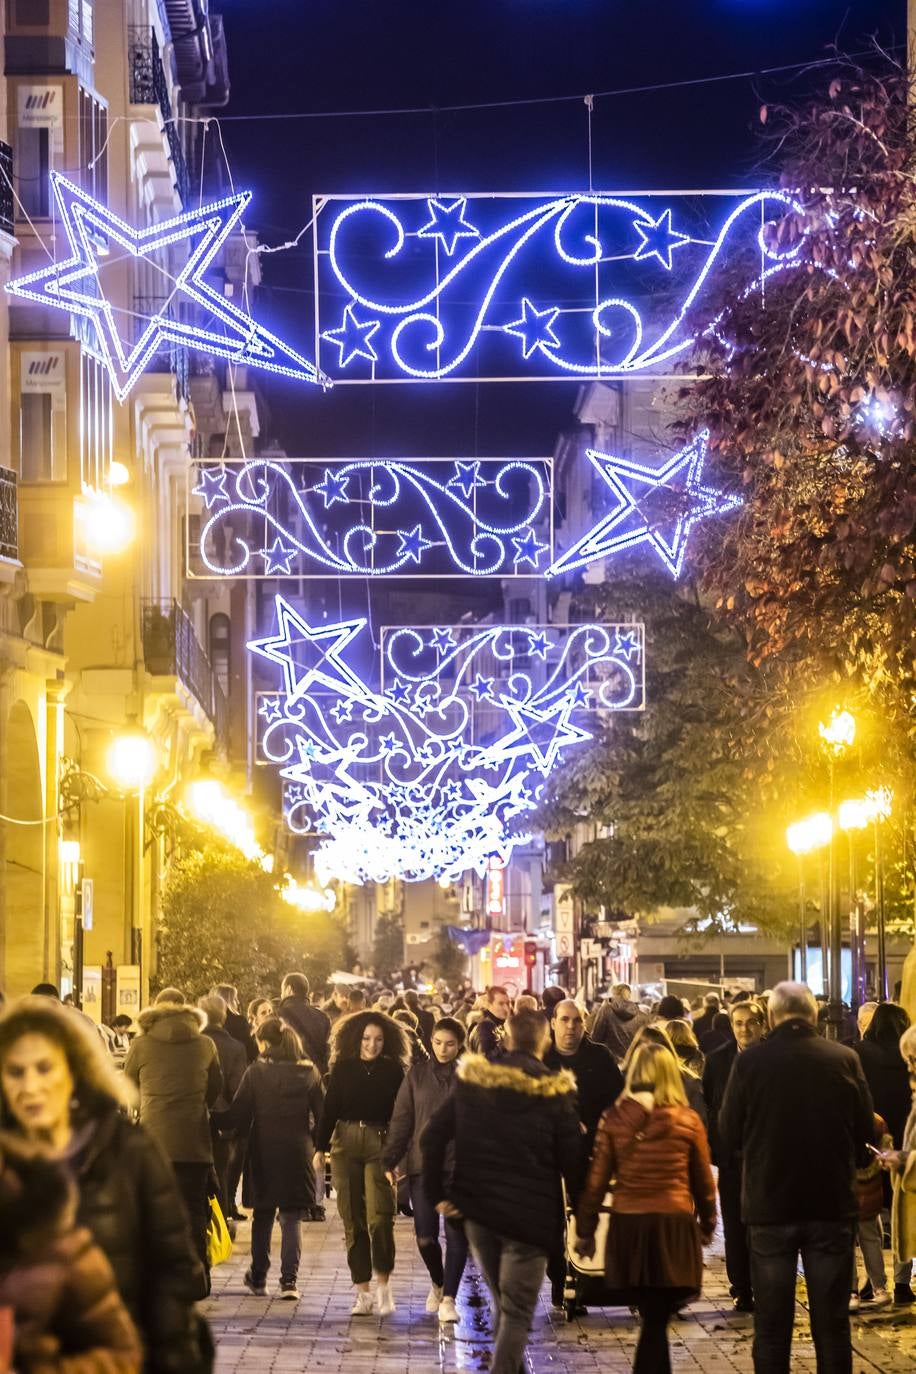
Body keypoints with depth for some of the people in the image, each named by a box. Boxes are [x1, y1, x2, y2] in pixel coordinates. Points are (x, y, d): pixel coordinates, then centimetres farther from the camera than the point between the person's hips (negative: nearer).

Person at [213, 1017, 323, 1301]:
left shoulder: (256, 1071, -7)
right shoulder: (309, 1072, 0)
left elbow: (237, 1115, -7)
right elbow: (321, 1115, 1)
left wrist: (213, 1119, 7)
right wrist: (318, 1144, 15)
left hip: (264, 1153, -1)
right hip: (297, 1153, 1)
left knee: (262, 1217, 13)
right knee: (291, 1218, 4)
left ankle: (258, 1278, 19)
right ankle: (289, 1280, -5)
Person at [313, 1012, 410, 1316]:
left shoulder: (393, 1071, 1)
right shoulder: (342, 1069, 3)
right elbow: (329, 1109, 5)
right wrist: (320, 1149, 1)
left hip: (380, 1145, -2)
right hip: (345, 1144, 2)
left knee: (379, 1218, -14)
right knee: (353, 1220, 3)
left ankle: (383, 1283, 3)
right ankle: (363, 1290, 9)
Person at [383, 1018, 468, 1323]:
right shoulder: (417, 1075, 6)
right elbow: (401, 1120, 6)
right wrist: (390, 1161, -1)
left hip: (459, 1166, -1)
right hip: (422, 1165, 1)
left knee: (456, 1233, -4)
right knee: (425, 1235, -1)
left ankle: (449, 1298, 3)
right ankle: (437, 1282, 27)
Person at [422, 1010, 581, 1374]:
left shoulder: (472, 1079, 1)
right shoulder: (555, 1090, -8)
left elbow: (432, 1137, -1)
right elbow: (571, 1159, -10)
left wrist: (438, 1193, 4)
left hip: (477, 1209, 4)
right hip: (530, 1216, -4)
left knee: (502, 1305, 21)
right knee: (516, 1313, 0)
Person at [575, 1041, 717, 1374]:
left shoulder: (613, 1118, -1)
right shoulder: (688, 1120, -2)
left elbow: (596, 1179, 0)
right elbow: (703, 1181, 8)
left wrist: (585, 1229, 10)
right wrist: (707, 1224, 23)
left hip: (627, 1226, 2)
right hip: (673, 1225, -2)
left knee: (653, 1316, 15)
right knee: (656, 1321, 1)